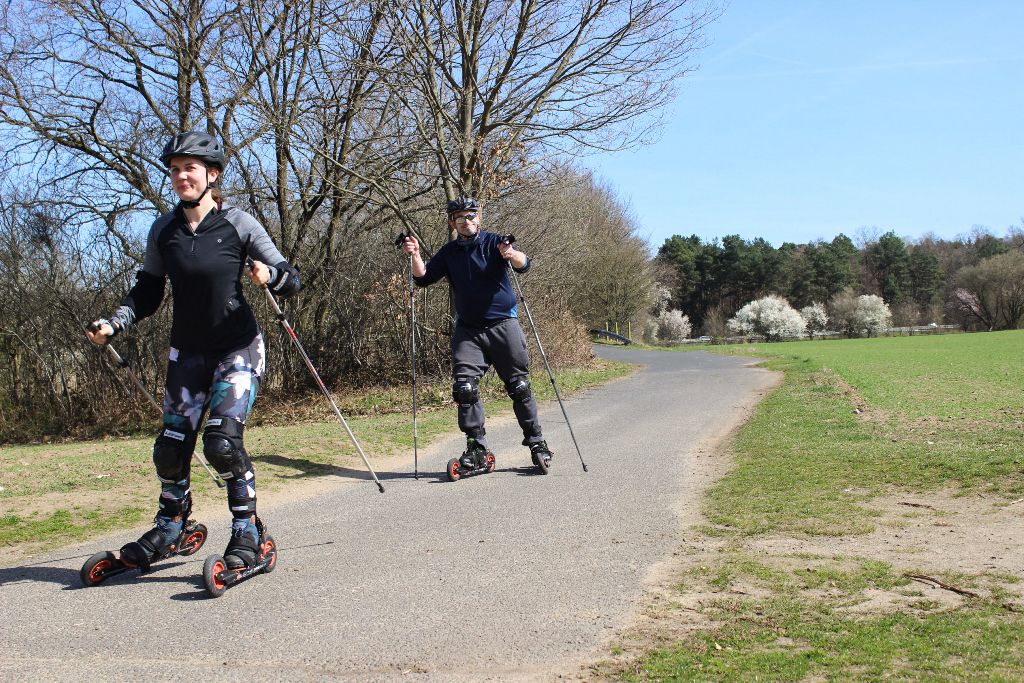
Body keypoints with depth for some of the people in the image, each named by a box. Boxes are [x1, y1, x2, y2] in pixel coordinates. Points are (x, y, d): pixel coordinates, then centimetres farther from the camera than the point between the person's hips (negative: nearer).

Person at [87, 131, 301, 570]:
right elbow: (147, 294, 6)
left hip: (238, 347, -4)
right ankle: (170, 526, 30)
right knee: (171, 445, 4)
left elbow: (291, 281, -8)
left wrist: (269, 275, -31)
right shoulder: (163, 230, 0)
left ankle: (246, 531, 2)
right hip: (187, 352, 4)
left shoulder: (238, 224, -10)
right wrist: (113, 325, -11)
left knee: (222, 441, -17)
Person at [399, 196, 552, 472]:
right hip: (467, 330, 3)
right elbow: (424, 278, 3)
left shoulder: (494, 242, -3)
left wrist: (512, 255, -40)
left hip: (503, 325, -3)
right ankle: (476, 447, -1)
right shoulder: (449, 252, 9)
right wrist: (415, 255, -15)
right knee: (465, 387, -8)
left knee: (519, 386, 0)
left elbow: (524, 265, -17)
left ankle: (536, 441, 12)